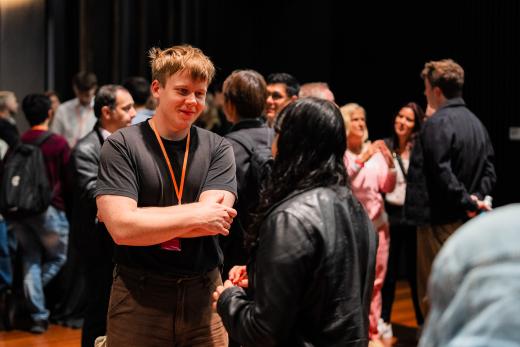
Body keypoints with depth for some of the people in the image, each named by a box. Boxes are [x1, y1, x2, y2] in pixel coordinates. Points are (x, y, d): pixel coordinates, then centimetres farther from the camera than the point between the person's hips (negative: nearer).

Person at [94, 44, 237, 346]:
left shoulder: (218, 149, 1)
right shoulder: (122, 145, -6)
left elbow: (213, 221, -13)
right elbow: (122, 228, -17)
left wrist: (140, 217, -13)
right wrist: (196, 216, -15)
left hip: (204, 296, 2)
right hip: (138, 298, -2)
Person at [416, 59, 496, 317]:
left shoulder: (437, 123, -16)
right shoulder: (475, 122, 12)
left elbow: (441, 173, -25)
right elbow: (489, 169, 12)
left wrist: (467, 201, -16)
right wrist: (477, 197, 1)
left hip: (440, 220, -9)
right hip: (467, 220, 9)